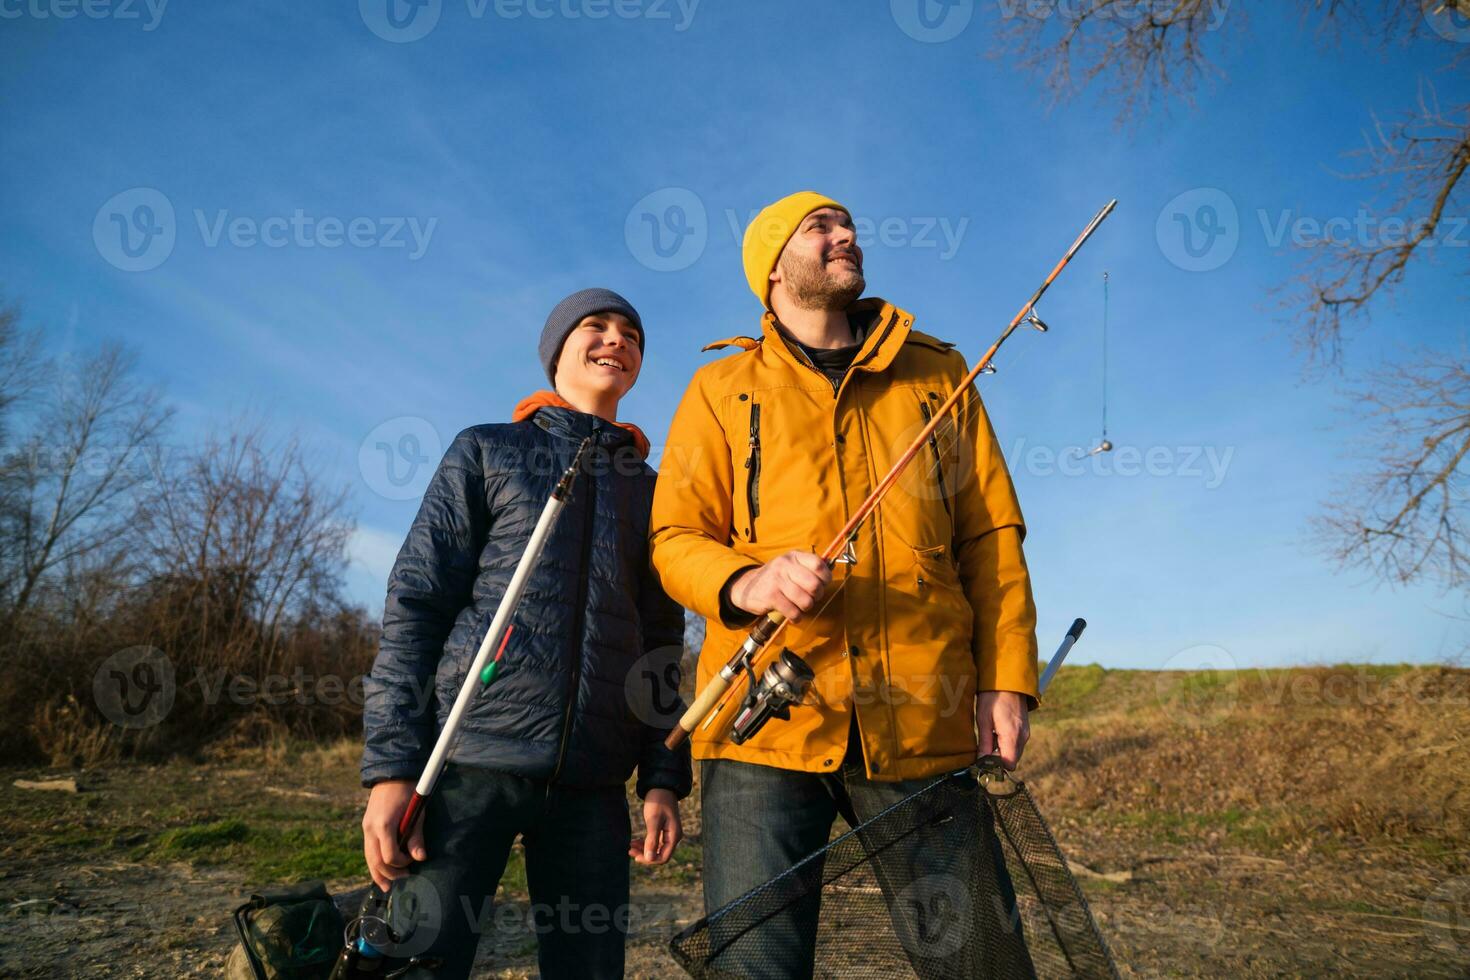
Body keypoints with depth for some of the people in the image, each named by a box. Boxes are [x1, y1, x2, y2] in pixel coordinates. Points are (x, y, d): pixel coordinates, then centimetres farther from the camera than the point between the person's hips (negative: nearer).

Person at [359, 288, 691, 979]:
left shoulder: (650, 491, 18)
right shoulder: (487, 452, 10)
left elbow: (661, 648, 16)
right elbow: (414, 605, 2)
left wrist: (664, 779, 6)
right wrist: (392, 765, -8)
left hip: (592, 782, 3)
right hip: (471, 760, -3)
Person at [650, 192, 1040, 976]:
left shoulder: (938, 375, 16)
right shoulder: (722, 389, 13)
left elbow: (991, 536, 12)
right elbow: (674, 538, 6)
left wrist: (1006, 678, 1)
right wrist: (746, 582, -16)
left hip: (924, 725, 2)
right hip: (766, 721, -1)